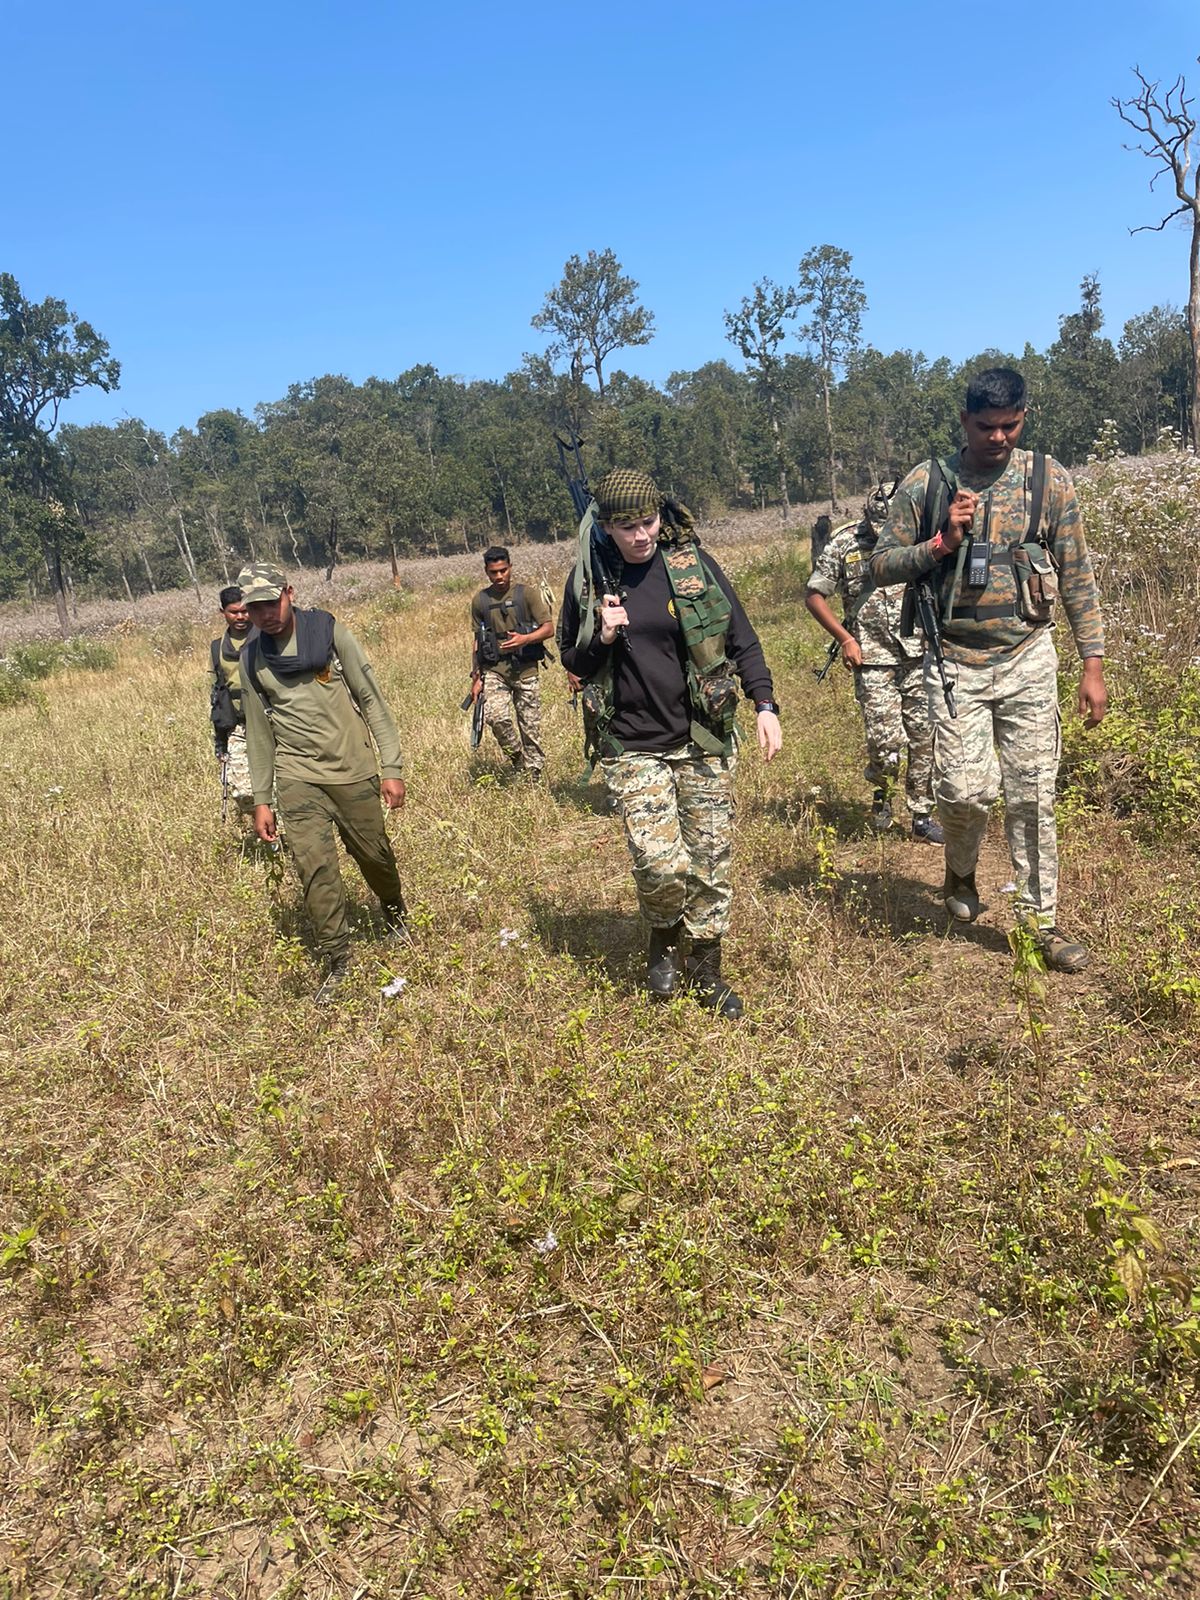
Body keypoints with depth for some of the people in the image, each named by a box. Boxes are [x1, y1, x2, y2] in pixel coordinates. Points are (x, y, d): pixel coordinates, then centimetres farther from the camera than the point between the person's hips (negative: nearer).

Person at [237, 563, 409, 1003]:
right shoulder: (251, 659, 4)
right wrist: (261, 800, 10)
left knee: (375, 855, 9)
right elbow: (259, 731, 11)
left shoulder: (330, 632, -4)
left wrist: (392, 767, -8)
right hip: (297, 777, 1)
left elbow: (371, 699, -4)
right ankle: (336, 962, 4)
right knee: (316, 867, -9)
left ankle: (395, 916, 40)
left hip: (353, 768, -1)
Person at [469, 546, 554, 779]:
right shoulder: (480, 601, 8)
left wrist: (525, 639, -21)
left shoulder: (527, 594, 0)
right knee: (495, 716, -19)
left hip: (526, 669, -1)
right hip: (494, 670, 2)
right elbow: (476, 640, 14)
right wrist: (476, 677, 10)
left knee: (530, 726, 1)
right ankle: (516, 757, 6)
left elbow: (549, 628, -2)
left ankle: (533, 774, 15)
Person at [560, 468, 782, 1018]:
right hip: (631, 748, -1)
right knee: (659, 863, -11)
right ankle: (663, 941, 22)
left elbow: (743, 641, 4)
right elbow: (573, 661, 11)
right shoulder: (587, 579, 0)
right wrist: (602, 640, -10)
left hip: (703, 742, 1)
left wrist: (764, 704, -7)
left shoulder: (694, 565, -1)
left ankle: (706, 973, 27)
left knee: (710, 858, 7)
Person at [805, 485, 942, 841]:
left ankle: (922, 816, 17)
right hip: (873, 661, -3)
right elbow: (814, 596, 3)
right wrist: (845, 638, -4)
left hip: (920, 656, 3)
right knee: (885, 743, -10)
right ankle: (881, 791, 23)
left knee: (925, 739, 4)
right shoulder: (844, 545, -1)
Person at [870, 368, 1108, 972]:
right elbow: (881, 565, 4)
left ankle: (1042, 920, 17)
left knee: (1033, 795, 3)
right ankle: (959, 871, 25)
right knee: (966, 788, -9)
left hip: (1029, 659, 1)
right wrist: (941, 541, -13)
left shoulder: (1050, 479, 3)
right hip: (956, 664, -1)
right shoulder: (927, 482, 0)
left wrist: (1093, 664, 0)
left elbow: (1076, 575, 5)